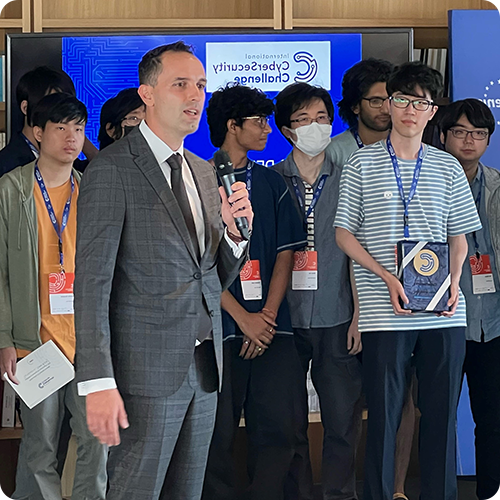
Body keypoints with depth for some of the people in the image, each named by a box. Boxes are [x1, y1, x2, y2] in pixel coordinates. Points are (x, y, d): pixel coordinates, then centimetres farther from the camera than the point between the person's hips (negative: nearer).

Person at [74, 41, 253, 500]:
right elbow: (91, 284, -14)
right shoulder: (113, 170, -9)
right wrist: (98, 383, -20)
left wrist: (235, 233, -3)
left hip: (204, 368, 7)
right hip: (147, 370, -7)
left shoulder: (205, 173, 14)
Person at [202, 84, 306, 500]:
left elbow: (286, 252, 10)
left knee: (276, 427, -1)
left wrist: (267, 315, -3)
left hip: (271, 328, 4)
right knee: (219, 432, 0)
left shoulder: (272, 183, 15)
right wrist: (243, 319, -9)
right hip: (221, 327, -3)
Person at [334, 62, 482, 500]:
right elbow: (345, 233, 3)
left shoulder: (448, 167, 11)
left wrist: (454, 279, -4)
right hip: (385, 312, -3)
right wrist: (386, 275, -11)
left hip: (444, 313, 3)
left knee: (442, 414, 7)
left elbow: (459, 235, 15)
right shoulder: (362, 164, 3)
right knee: (384, 415, 1)